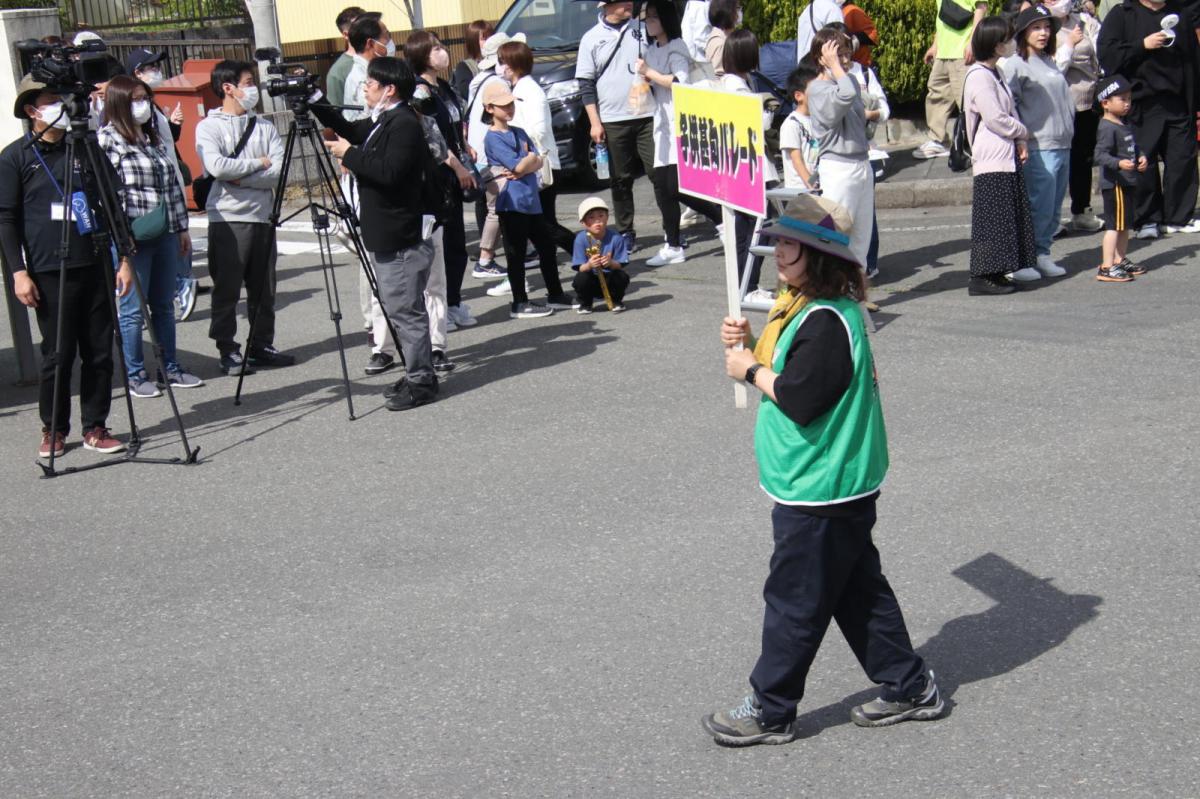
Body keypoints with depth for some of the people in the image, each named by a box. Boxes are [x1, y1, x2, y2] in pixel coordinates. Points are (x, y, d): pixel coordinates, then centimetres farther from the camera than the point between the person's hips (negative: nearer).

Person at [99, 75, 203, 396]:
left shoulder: (154, 138, 15)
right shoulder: (107, 139, -6)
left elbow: (173, 185, 17)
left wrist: (182, 227, 15)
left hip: (165, 233, 7)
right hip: (132, 236, -7)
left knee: (164, 305, 12)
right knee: (133, 308, 0)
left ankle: (170, 368, 21)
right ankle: (135, 376, 8)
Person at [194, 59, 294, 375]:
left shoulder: (265, 126, 11)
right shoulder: (209, 126, -1)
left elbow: (280, 172, -1)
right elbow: (217, 166, -17)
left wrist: (241, 178, -11)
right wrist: (258, 163, -6)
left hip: (262, 217, 4)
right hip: (227, 219, -4)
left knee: (264, 289, 9)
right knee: (227, 289, -1)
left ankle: (262, 346, 19)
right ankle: (228, 351, 7)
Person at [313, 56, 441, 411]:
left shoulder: (404, 124, -16)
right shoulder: (381, 121, 14)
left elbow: (389, 171, -26)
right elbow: (348, 129, 27)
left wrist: (350, 154, -15)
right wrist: (311, 101, 18)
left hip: (402, 239, -10)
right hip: (386, 236, 10)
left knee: (405, 309, -6)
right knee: (402, 309, 15)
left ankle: (421, 381, 0)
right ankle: (417, 373, 23)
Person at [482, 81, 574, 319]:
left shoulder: (519, 133, 15)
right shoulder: (493, 138, -9)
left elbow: (538, 162, 5)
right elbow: (518, 165, -18)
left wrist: (522, 169, -13)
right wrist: (531, 156, 2)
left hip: (531, 200, 8)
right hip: (511, 203, -8)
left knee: (547, 247, 14)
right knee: (516, 254, -1)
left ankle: (555, 295, 26)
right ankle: (520, 304, 5)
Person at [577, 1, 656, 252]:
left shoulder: (641, 29, 5)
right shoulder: (592, 38, 3)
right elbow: (586, 83, 2)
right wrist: (595, 122, -4)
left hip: (646, 116, 1)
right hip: (612, 121, 0)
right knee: (620, 180, 6)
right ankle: (625, 233, 14)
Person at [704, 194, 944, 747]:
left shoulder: (828, 322, -24)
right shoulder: (801, 306, 9)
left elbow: (799, 398, -27)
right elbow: (786, 374, 15)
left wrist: (750, 371, -13)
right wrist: (750, 345, -1)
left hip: (819, 492, -10)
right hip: (833, 484, 10)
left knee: (794, 601, 3)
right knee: (857, 590, 18)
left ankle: (769, 711, 17)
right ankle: (908, 687, 28)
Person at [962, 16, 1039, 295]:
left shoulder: (996, 73, 17)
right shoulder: (978, 76, -14)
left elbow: (1011, 111, 20)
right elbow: (996, 119, -18)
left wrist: (1021, 142, 5)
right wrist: (1023, 132, -3)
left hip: (1008, 156, 10)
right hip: (991, 159, -10)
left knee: (1010, 217, 11)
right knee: (991, 219, -8)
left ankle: (996, 272, 16)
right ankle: (981, 277, -5)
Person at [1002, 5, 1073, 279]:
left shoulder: (1050, 62, 18)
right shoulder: (1015, 64, -7)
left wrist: (1068, 129, 18)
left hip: (1062, 144, 8)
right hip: (1038, 148, -8)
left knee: (1054, 207, 10)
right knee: (1040, 206, -9)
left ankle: (1042, 254, 19)